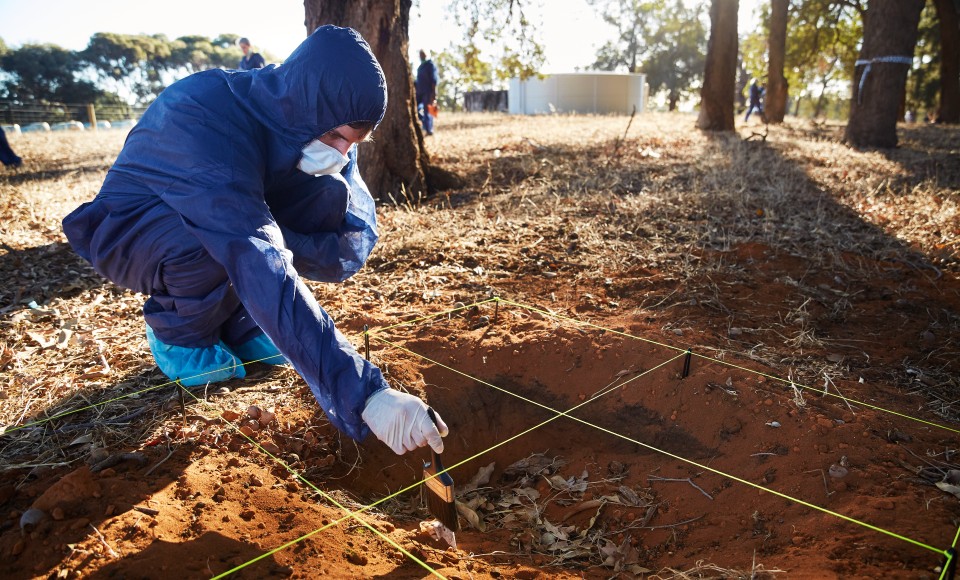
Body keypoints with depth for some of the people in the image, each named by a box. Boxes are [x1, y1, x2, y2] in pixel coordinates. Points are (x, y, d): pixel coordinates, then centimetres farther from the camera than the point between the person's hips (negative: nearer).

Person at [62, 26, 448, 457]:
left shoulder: (315, 120, -16)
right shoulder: (206, 120, -37)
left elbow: (357, 237, -13)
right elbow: (260, 268, -48)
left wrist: (272, 242, -33)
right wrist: (361, 392, -53)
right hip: (128, 230, -5)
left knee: (332, 197, -16)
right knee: (217, 248, -37)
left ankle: (237, 322, -2)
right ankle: (177, 331, -4)